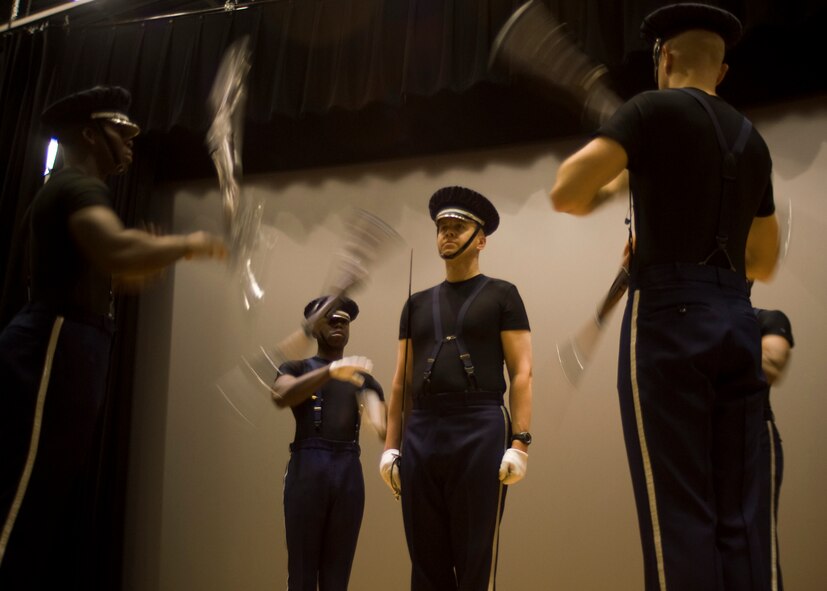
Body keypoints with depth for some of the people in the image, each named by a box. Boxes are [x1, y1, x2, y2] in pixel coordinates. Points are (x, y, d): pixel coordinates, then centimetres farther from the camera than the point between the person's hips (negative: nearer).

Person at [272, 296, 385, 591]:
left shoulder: (364, 378, 20)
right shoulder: (296, 368, 13)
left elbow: (383, 425, 4)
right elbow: (281, 397, -11)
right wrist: (331, 371, -24)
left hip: (349, 471, 3)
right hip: (307, 467, -2)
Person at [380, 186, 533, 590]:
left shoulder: (501, 295, 7)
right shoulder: (417, 304, 19)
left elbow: (521, 372, -1)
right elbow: (401, 381, 17)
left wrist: (520, 443, -11)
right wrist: (390, 447, 9)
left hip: (479, 432, -4)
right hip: (420, 435, 4)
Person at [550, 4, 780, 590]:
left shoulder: (655, 109, 2)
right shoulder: (753, 140, 21)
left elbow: (566, 193, -10)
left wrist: (605, 190, 10)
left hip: (668, 316, -6)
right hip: (738, 320, 7)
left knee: (677, 513, -6)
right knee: (736, 516, 7)